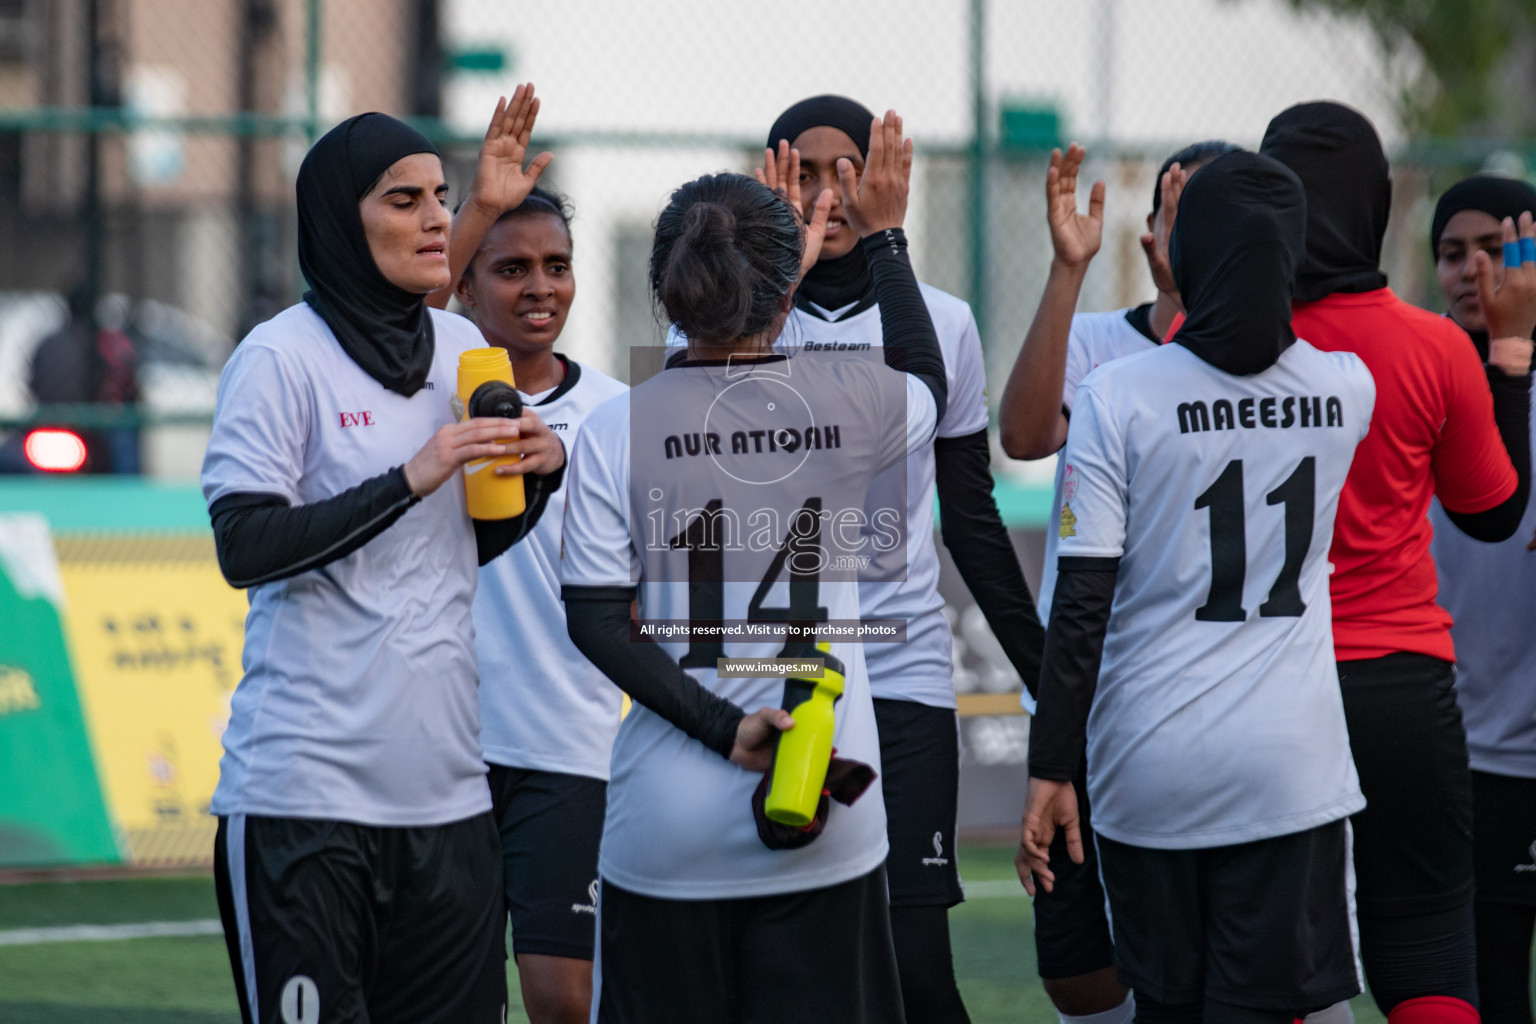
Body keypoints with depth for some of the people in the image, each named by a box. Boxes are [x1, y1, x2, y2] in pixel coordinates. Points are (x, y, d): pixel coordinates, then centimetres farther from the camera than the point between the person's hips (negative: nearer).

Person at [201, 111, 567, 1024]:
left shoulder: (461, 349, 13)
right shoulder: (281, 358, -6)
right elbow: (244, 548, -15)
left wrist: (541, 470, 2)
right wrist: (410, 479, -20)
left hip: (444, 781, 6)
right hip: (307, 782, -6)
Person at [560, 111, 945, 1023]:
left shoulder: (618, 428, -4)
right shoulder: (848, 401, -2)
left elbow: (596, 621, -8)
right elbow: (929, 388, 23)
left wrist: (721, 730, -9)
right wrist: (885, 239, 30)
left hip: (667, 828, 0)